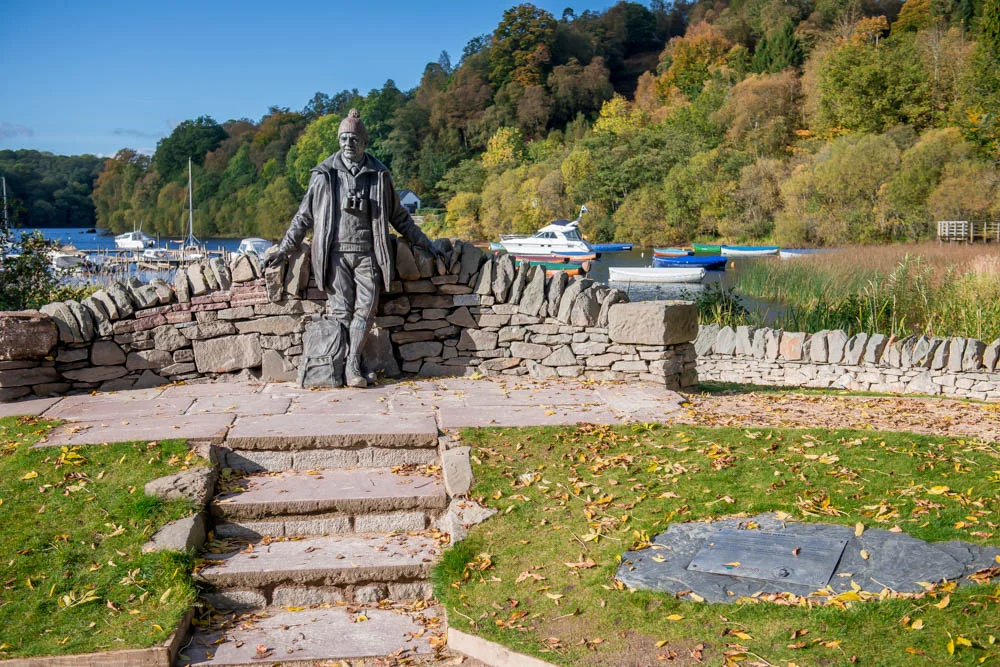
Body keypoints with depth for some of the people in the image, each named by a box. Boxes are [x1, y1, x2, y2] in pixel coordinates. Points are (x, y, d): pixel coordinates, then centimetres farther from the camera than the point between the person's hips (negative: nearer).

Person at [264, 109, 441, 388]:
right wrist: (284, 249, 10)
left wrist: (425, 243, 20)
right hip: (335, 253, -1)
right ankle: (353, 366, 0)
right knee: (341, 310, -7)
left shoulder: (379, 176, 11)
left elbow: (400, 217, 21)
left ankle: (352, 363, -6)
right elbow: (304, 216, 14)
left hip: (367, 253, 1)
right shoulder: (325, 176, 8)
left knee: (366, 307, -11)